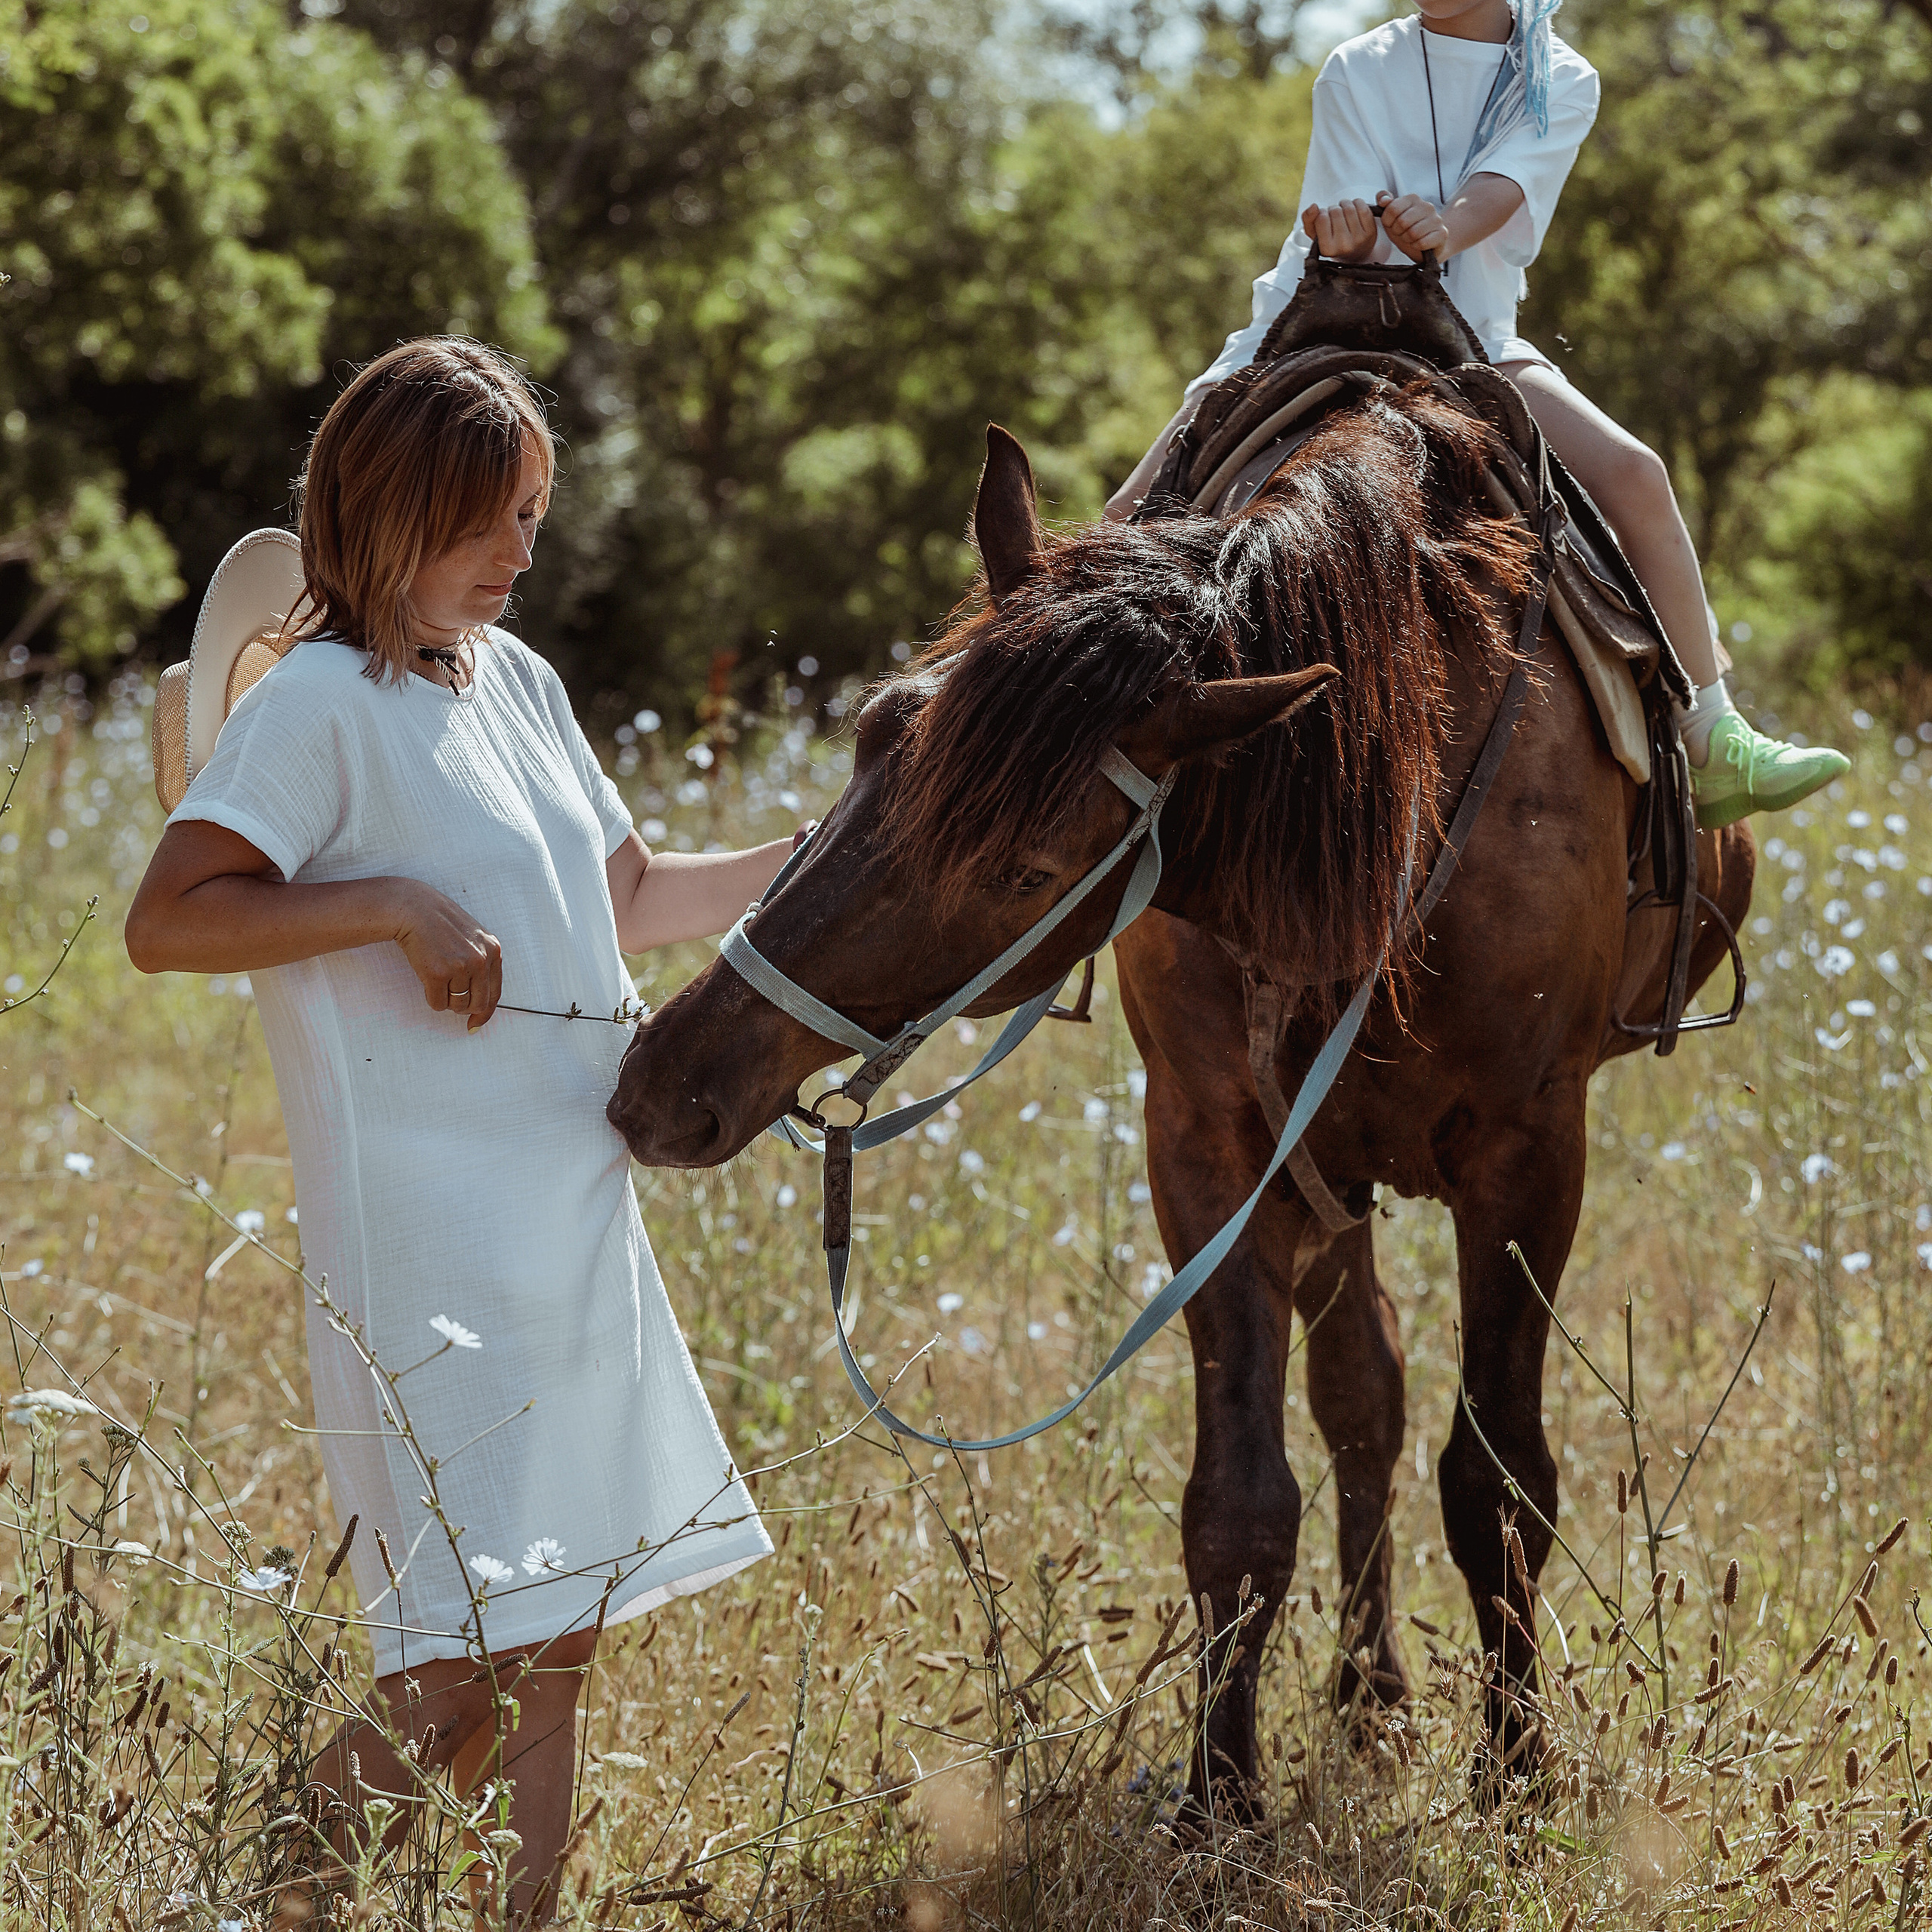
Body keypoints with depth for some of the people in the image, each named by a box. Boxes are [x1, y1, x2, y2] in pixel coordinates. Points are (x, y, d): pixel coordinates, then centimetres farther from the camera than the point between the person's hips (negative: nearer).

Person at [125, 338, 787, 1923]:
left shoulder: (518, 680, 14)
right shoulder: (322, 706, -10)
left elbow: (627, 900, 25)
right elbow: (168, 924, -18)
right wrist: (400, 908, -22)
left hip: (578, 1226, 8)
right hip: (438, 1243, -8)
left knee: (562, 1638, 10)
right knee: (472, 1656, -12)